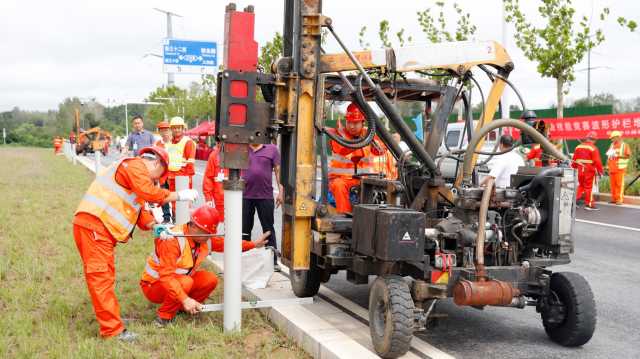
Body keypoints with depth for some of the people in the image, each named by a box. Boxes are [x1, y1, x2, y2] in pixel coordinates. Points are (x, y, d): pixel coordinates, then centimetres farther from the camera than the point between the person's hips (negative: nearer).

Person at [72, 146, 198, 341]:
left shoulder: (138, 174, 25)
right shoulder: (136, 165, -6)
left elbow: (141, 212, 20)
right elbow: (150, 193, -22)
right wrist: (179, 195, -12)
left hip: (102, 229, 11)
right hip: (93, 224, -11)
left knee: (105, 277, 16)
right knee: (101, 277, -8)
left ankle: (111, 321, 25)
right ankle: (113, 330, -6)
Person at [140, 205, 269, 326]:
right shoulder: (172, 240, -31)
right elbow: (166, 276, -37)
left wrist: (253, 244, -5)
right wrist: (185, 299, -45)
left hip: (182, 280, 7)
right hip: (154, 285, -7)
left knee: (210, 279, -13)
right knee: (185, 282, -35)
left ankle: (182, 308, 3)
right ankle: (164, 316, -15)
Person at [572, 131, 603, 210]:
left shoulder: (578, 147, 8)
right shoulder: (593, 148, -11)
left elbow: (574, 159, 12)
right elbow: (597, 161, -14)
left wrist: (574, 168, 22)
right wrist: (600, 171, -7)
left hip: (580, 170, 5)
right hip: (589, 170, -5)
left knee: (581, 185, 18)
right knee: (588, 187, 1)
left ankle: (574, 200, 11)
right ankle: (588, 204, 6)